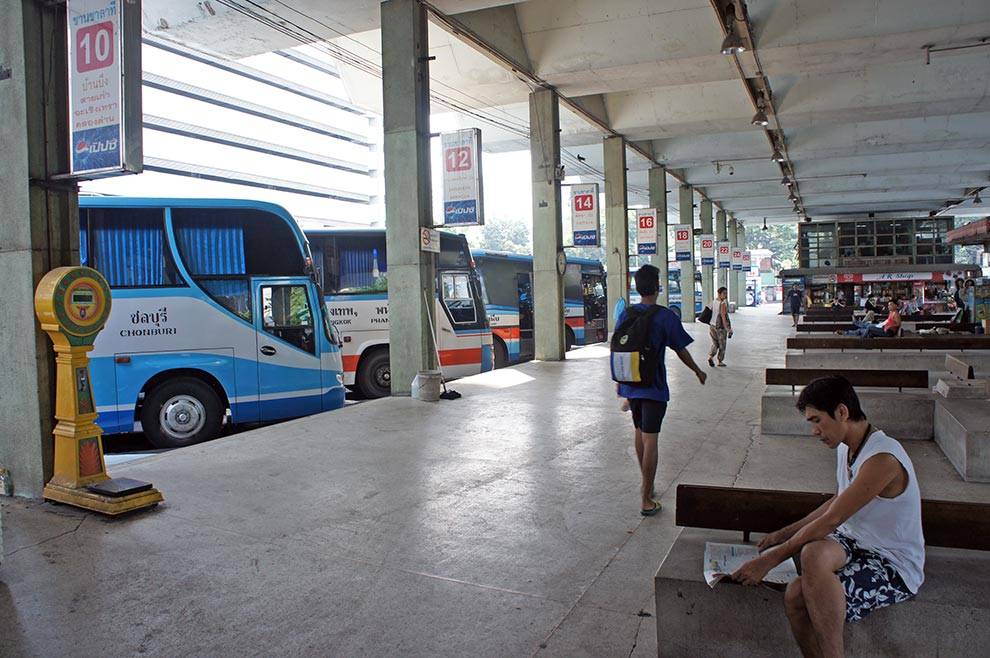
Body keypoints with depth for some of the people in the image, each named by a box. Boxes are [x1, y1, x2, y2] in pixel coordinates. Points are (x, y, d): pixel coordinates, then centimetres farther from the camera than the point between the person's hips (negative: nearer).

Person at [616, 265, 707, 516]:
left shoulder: (626, 314, 2)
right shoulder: (666, 316, -12)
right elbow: (681, 351, -3)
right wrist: (698, 371, 15)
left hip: (630, 384, 5)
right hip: (653, 387, -5)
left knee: (639, 432, 21)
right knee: (650, 440, -3)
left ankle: (645, 484, 37)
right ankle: (646, 500, -1)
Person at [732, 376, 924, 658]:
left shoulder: (882, 459, -24)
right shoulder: (845, 447, 7)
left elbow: (829, 522, -24)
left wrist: (769, 560, -19)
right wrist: (785, 533, 21)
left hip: (895, 568, -7)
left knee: (814, 555, -35)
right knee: (795, 595, -24)